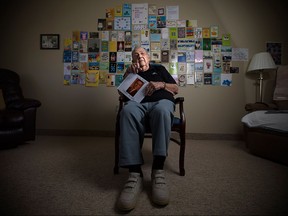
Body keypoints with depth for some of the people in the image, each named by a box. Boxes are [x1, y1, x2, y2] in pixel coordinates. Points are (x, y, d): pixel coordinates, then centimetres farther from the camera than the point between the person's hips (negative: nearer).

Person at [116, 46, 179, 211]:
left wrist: (161, 84, 4)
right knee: (127, 111, -40)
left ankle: (158, 171, -43)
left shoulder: (159, 69, 33)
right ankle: (135, 173, -46)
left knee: (161, 110, -42)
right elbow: (122, 94, 22)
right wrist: (129, 74, 9)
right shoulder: (131, 72, 34)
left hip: (161, 101, 0)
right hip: (137, 102, 0)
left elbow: (176, 89, 24)